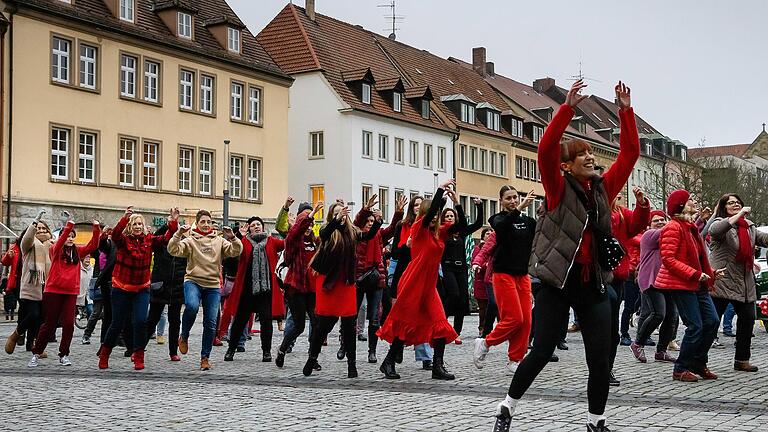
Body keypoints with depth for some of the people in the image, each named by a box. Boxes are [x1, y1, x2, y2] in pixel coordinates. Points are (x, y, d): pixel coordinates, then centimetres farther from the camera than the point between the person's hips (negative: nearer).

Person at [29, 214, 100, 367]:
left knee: (69, 324, -3)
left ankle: (64, 355, 9)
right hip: (53, 290, -3)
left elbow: (93, 246, 0)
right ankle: (36, 353, 17)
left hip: (71, 292, 3)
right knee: (49, 324, 3)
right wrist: (69, 225, -31)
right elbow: (61, 241, -21)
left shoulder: (78, 251, 10)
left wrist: (96, 229, -11)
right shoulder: (56, 250, -1)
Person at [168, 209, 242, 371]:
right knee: (192, 306, -32)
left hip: (213, 285, 3)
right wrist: (179, 234, -23)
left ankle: (205, 357, 14)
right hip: (193, 281, -2)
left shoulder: (219, 241, 9)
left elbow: (236, 251, -1)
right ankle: (184, 336, -4)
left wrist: (232, 238, -17)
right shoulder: (190, 240, 3)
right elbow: (173, 250, -10)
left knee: (210, 323, 0)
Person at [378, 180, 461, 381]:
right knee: (404, 323, 2)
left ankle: (438, 366, 0)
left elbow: (462, 225, 4)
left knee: (440, 324, -3)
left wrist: (456, 202, -4)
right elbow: (431, 210, -24)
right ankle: (388, 363, 17)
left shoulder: (440, 231, 9)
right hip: (412, 282, -6)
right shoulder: (418, 228, -9)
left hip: (429, 285, 6)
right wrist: (441, 189, -18)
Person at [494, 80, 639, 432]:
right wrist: (568, 107, -22)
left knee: (600, 358, 3)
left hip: (594, 283, 5)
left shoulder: (604, 188, 10)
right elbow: (545, 150, -18)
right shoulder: (558, 187, -3)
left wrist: (625, 110, 1)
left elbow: (629, 153, 8)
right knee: (542, 351, 0)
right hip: (557, 281, -4)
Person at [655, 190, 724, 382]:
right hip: (681, 284, -10)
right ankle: (680, 369, 3)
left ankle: (699, 363, 18)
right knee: (695, 326, -9)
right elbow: (668, 259, -21)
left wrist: (711, 273, 13)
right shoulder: (673, 228, -13)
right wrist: (695, 274, -22)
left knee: (712, 321, 5)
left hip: (697, 284, 10)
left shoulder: (691, 227, 18)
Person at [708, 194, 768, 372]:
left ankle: (742, 360, 21)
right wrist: (740, 214, -27)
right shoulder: (721, 224, -6)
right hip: (722, 281, -7)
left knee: (747, 319, 10)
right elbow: (714, 230, -29)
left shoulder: (750, 227, 16)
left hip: (745, 282, 7)